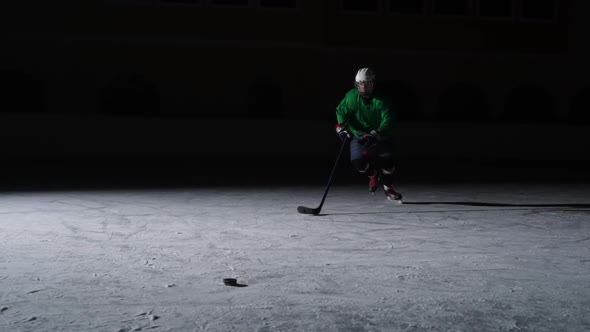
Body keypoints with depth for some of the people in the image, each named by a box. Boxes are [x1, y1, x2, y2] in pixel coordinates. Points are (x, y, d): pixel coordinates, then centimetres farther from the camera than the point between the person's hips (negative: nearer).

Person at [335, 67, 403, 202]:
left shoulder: (381, 100, -21)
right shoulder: (351, 97, -11)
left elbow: (387, 123, -26)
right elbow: (341, 111, 1)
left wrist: (374, 136, -38)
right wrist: (341, 128, -14)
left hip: (380, 135, -2)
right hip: (358, 135, 2)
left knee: (386, 161, -15)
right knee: (358, 162, -15)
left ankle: (388, 189, 10)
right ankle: (374, 175, 20)